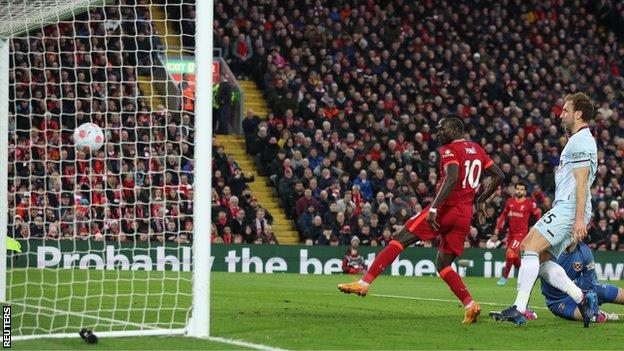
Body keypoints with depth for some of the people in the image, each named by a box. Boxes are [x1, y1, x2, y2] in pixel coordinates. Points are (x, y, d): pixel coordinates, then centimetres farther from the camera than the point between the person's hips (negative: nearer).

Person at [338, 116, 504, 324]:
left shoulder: (450, 150, -5)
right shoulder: (477, 150, 18)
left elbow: (452, 179, -22)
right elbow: (499, 176, 23)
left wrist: (434, 208, -27)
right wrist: (481, 201, 31)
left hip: (446, 208, -7)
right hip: (465, 215, 7)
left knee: (400, 240, -5)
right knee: (443, 265, 14)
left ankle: (364, 283, -11)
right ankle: (470, 305, -2)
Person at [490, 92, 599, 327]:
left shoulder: (581, 141, -9)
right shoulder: (579, 140, 24)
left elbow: (581, 182, -17)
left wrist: (579, 219, -23)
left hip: (568, 209, -11)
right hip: (567, 209, 11)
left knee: (529, 247, -16)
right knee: (541, 258, 6)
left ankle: (519, 309, -21)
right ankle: (582, 298, 2)